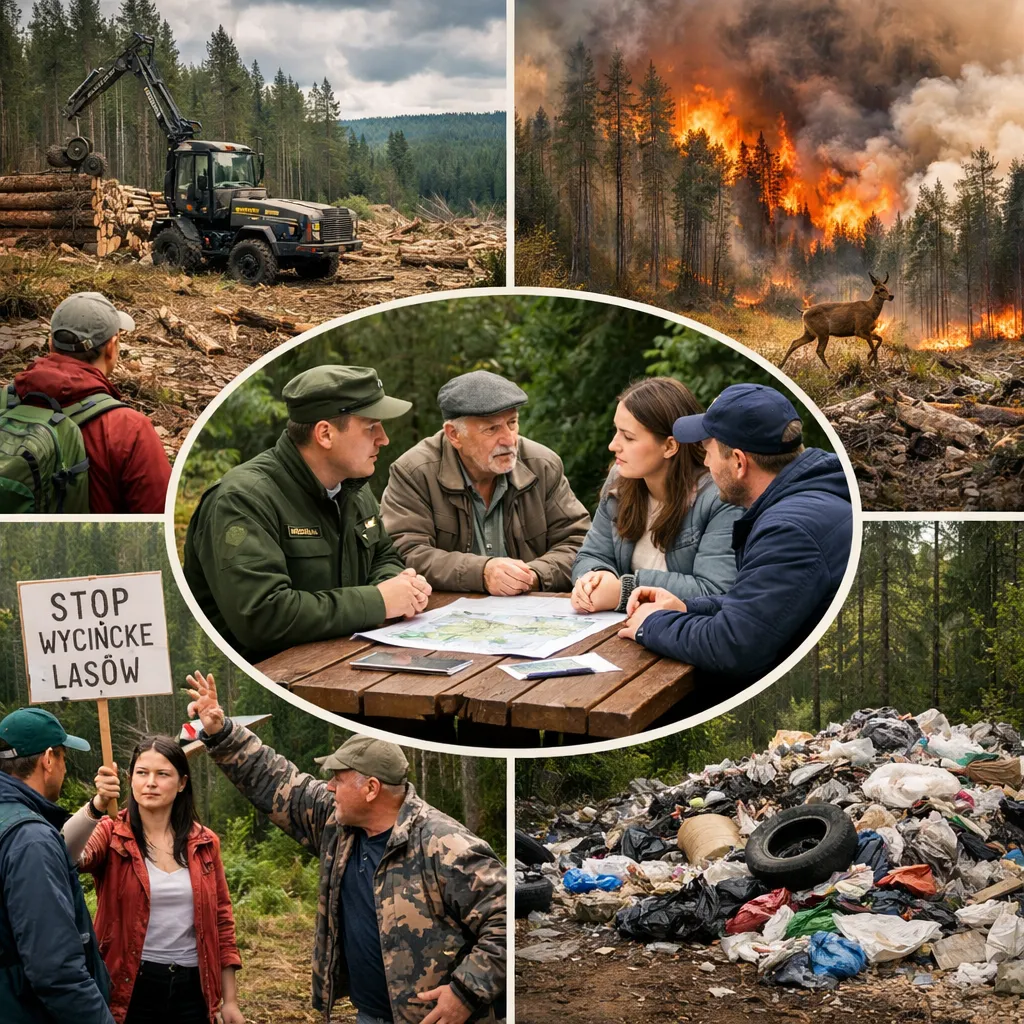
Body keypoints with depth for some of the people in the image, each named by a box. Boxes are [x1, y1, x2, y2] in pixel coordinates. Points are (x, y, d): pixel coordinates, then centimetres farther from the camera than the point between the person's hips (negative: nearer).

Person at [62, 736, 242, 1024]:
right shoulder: (111, 834, -5)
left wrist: (230, 1000, 7)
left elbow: (221, 919, 8)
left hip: (193, 989, 2)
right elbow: (63, 858, -26)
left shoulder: (204, 843, 3)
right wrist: (98, 805, -43)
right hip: (130, 988, -2)